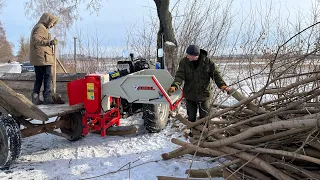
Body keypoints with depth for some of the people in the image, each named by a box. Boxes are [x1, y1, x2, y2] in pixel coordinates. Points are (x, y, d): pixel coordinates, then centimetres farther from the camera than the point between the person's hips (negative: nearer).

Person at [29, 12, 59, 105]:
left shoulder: (40, 28, 25)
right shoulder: (41, 28, -8)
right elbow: (35, 39, -24)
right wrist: (49, 42, -35)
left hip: (37, 59, 10)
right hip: (43, 58, -10)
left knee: (39, 78, 11)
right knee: (48, 77, -7)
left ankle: (35, 98, 11)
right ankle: (47, 98, -8)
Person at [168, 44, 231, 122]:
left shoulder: (208, 62, -11)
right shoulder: (184, 62, -10)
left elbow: (216, 75, -8)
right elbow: (179, 76, -17)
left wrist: (223, 85, -24)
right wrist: (174, 86, -36)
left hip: (204, 95, -1)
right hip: (190, 95, 1)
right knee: (191, 117, 13)